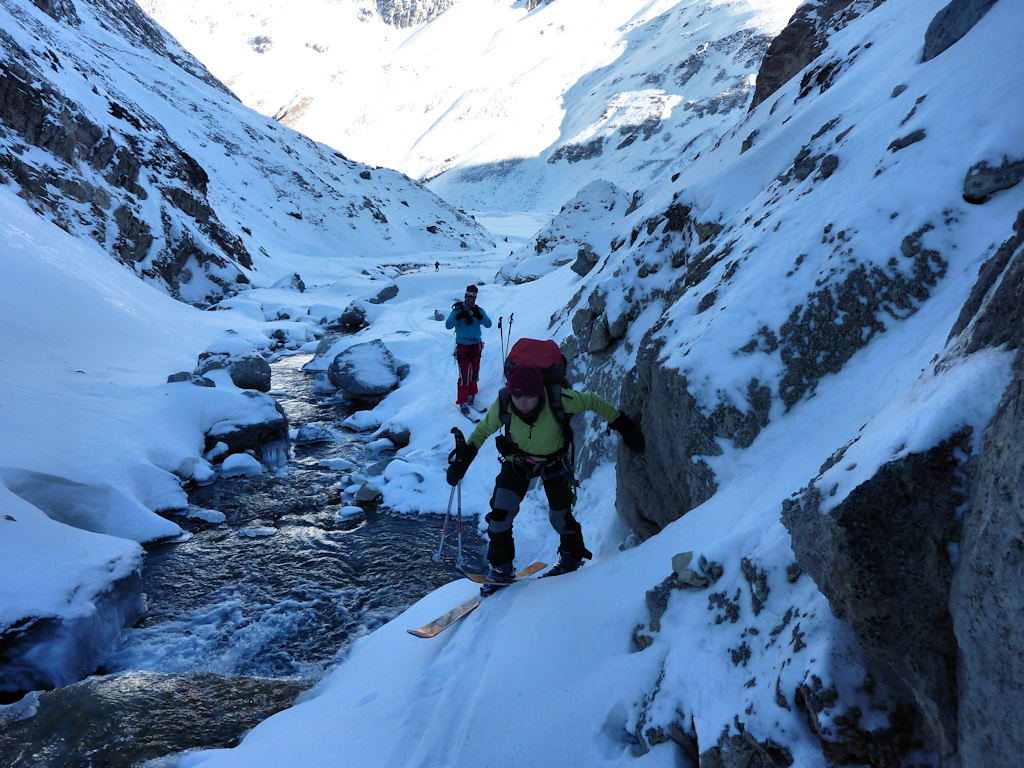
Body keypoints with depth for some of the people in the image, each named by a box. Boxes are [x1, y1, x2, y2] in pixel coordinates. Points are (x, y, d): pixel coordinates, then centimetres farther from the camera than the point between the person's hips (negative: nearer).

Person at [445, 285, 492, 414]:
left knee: (475, 372, 9)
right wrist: (459, 316, -26)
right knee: (464, 374, -9)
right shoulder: (458, 310, -4)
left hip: (476, 345, 4)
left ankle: (471, 395, 27)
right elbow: (448, 325, -13)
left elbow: (488, 324, -5)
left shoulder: (479, 310, 6)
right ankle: (462, 402, -5)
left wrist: (479, 316, -21)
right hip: (463, 346, -4)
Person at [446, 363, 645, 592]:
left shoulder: (558, 399, -34)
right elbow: (483, 430, -9)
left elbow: (593, 402, -17)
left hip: (553, 461, -1)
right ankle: (500, 566, 10)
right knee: (501, 509, -11)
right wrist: (463, 457, -17)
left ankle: (572, 556, 33)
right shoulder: (502, 406, -29)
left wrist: (622, 424, -8)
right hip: (518, 460, 1)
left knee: (559, 515, 1)